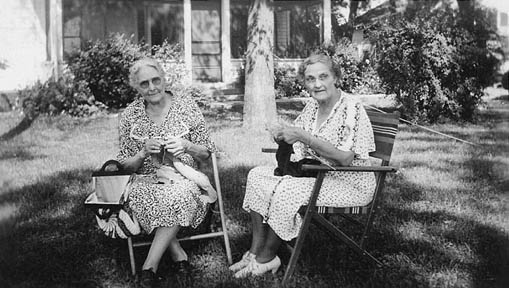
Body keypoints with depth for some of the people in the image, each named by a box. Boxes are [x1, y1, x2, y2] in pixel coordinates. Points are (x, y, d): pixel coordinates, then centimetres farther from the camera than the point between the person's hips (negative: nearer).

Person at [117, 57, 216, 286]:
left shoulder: (185, 104, 2)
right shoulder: (130, 115, 4)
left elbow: (206, 153, 7)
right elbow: (125, 166, 9)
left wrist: (186, 146, -15)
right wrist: (144, 152, -12)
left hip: (183, 177, -1)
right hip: (147, 181, 1)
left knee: (179, 195, -37)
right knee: (140, 196, -35)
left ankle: (150, 265, -25)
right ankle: (177, 253, -21)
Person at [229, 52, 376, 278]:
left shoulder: (351, 107, -18)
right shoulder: (312, 105, 6)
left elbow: (345, 158, -25)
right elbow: (298, 144, 14)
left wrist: (303, 137, -28)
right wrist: (283, 135, -10)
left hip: (349, 183, -8)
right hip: (314, 174, 8)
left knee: (287, 190, -29)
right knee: (258, 175, -4)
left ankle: (266, 258, -9)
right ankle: (255, 251, -5)